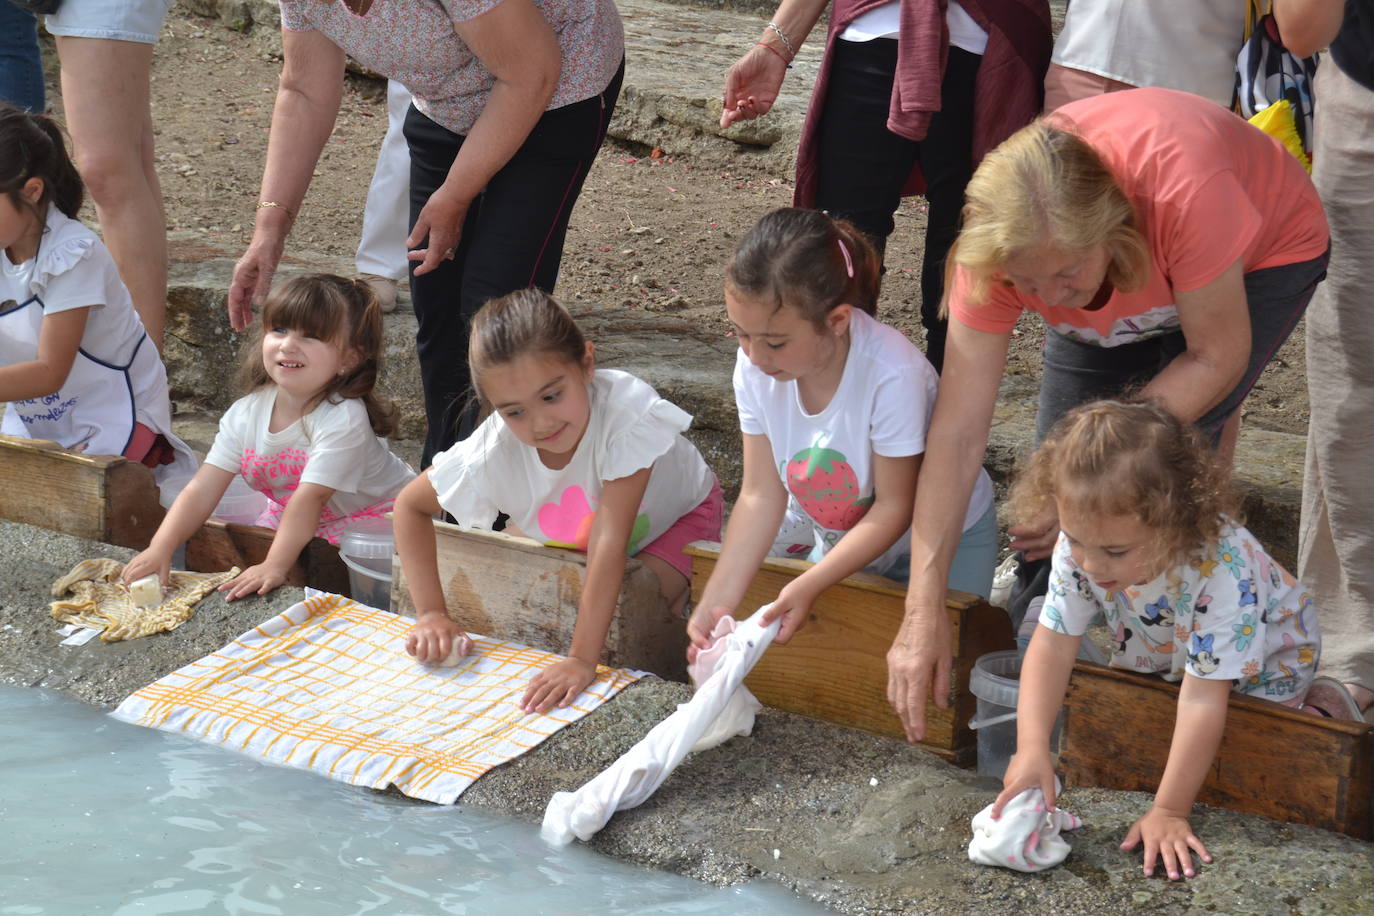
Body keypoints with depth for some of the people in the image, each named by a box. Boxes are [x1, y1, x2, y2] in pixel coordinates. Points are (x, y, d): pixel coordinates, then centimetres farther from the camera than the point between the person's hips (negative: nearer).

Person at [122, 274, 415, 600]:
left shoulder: (343, 419, -31)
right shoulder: (246, 414, -13)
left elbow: (310, 497, -37)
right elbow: (202, 490, -15)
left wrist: (274, 567, -43)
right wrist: (160, 549, -28)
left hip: (373, 515, -6)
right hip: (292, 517, 6)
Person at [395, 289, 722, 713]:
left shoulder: (625, 410, -44)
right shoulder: (492, 451, -32)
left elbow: (610, 540, -46)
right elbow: (411, 506, -14)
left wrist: (581, 661, -48)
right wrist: (431, 614, -25)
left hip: (677, 515, -4)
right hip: (570, 527, 4)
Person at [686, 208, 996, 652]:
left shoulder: (892, 374, -36)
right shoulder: (754, 366, -20)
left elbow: (894, 508, -26)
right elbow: (761, 496, -15)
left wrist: (809, 585, -34)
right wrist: (716, 602, -24)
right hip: (842, 541, 5)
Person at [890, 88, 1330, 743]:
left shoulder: (1182, 190, -46)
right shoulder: (1000, 242, -33)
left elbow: (1217, 359, -30)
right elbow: (958, 433, -33)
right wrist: (923, 614, -37)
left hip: (1265, 253, -3)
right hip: (1136, 290, 4)